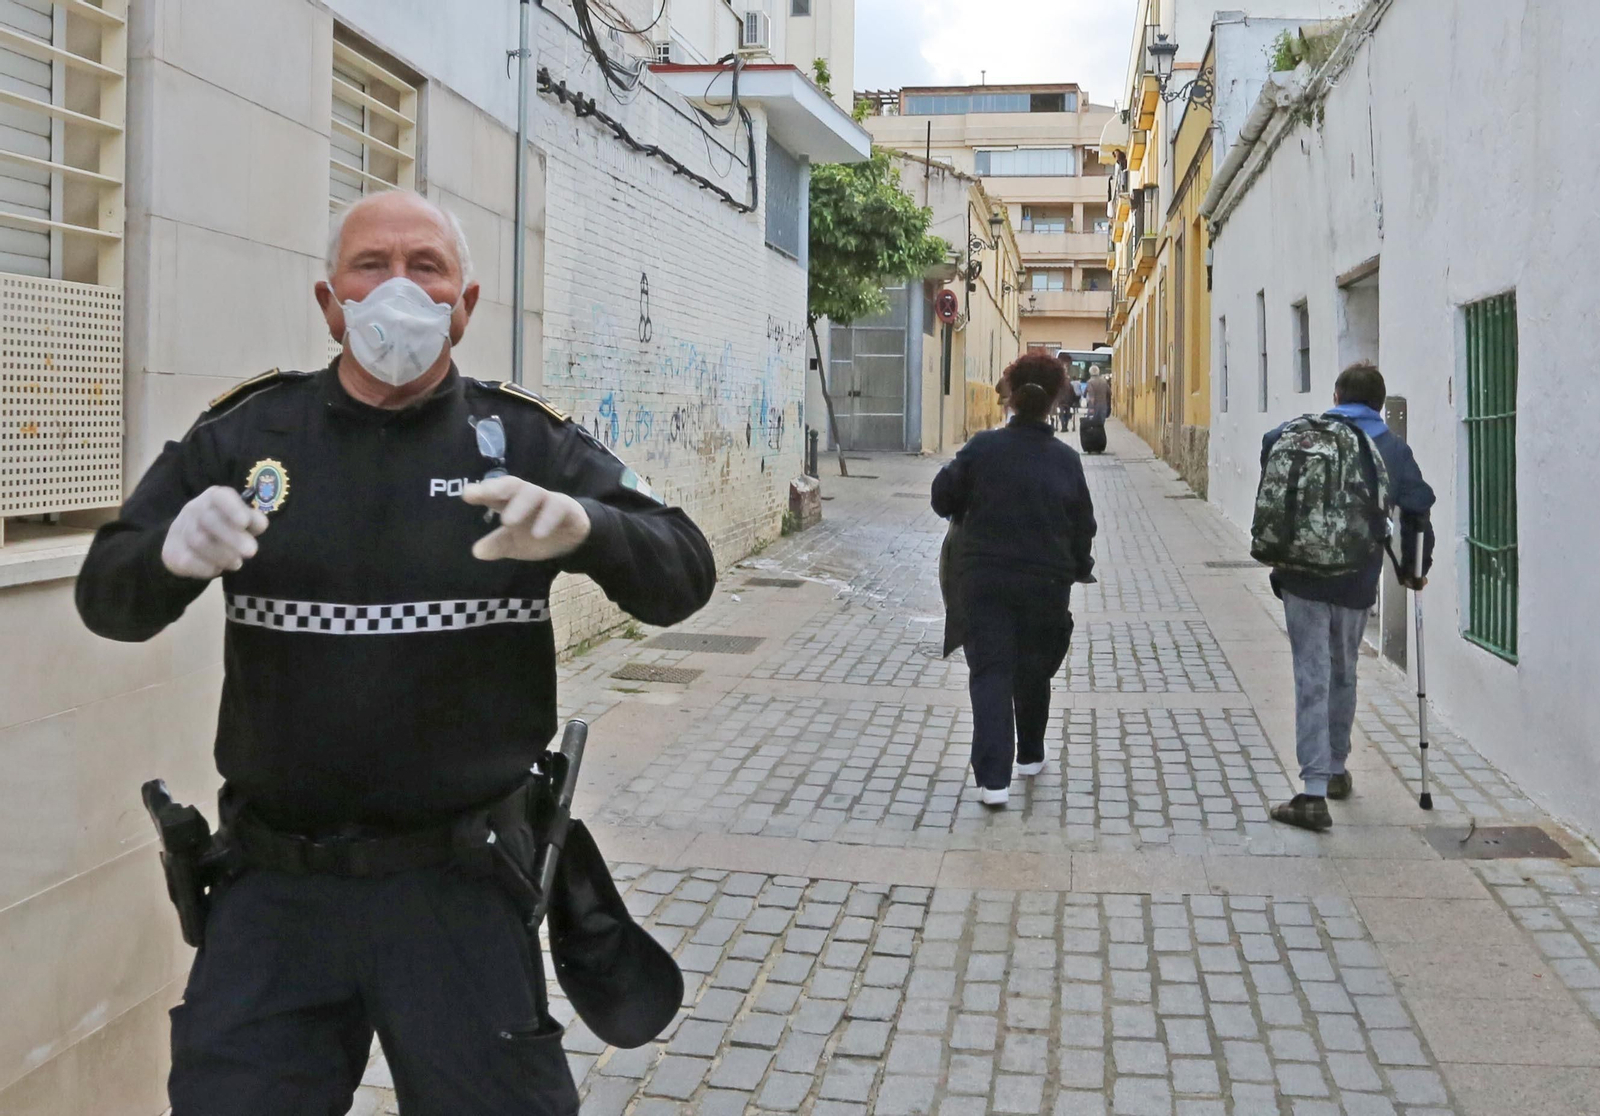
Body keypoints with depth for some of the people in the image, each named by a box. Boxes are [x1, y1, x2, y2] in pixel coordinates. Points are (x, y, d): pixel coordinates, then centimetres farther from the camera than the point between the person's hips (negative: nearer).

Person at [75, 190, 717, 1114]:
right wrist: (170, 555, -22)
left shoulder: (527, 440, -1)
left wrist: (583, 527, -29)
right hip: (277, 887, 2)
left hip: (459, 887, -1)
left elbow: (685, 573, -7)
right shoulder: (244, 435, 2)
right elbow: (108, 599, 2)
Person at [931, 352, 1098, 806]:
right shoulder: (1066, 459, -2)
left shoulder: (982, 448, -6)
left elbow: (943, 498, 2)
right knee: (1033, 671, 19)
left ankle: (993, 777, -11)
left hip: (985, 578, -1)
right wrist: (1079, 568, 23)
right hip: (1046, 583, 1)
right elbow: (1082, 525, 5)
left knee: (990, 672, -1)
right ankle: (1030, 755, 38)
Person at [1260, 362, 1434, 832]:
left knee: (1312, 675, -4)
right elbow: (1418, 507, 5)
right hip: (1357, 581, 2)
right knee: (1344, 674, 20)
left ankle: (1314, 791, -11)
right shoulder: (1393, 447, 6)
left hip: (1302, 576, -2)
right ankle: (1336, 770, 34)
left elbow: (1271, 446, -7)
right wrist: (1412, 568, 17)